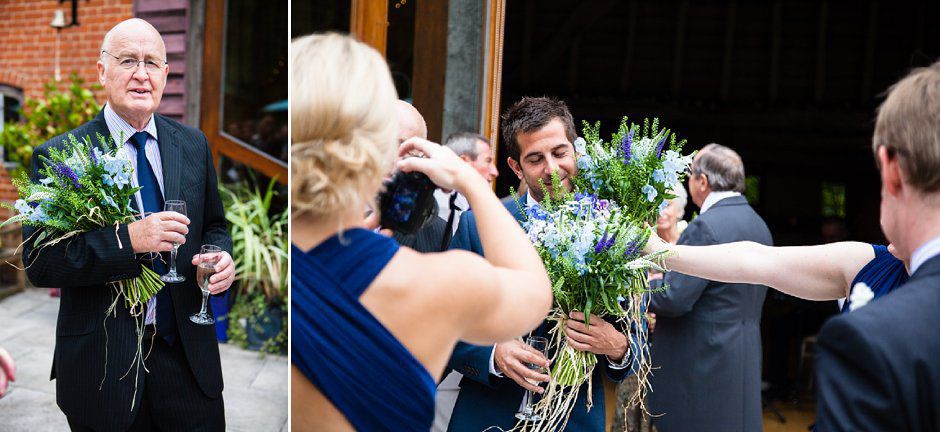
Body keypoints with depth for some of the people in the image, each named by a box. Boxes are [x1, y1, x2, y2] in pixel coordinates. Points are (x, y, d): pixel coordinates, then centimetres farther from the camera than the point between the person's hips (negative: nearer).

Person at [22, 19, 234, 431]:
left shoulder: (193, 144, 4)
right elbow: (38, 263, -13)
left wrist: (221, 257, -9)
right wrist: (127, 239, -26)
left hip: (188, 355, 3)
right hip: (103, 365, -3)